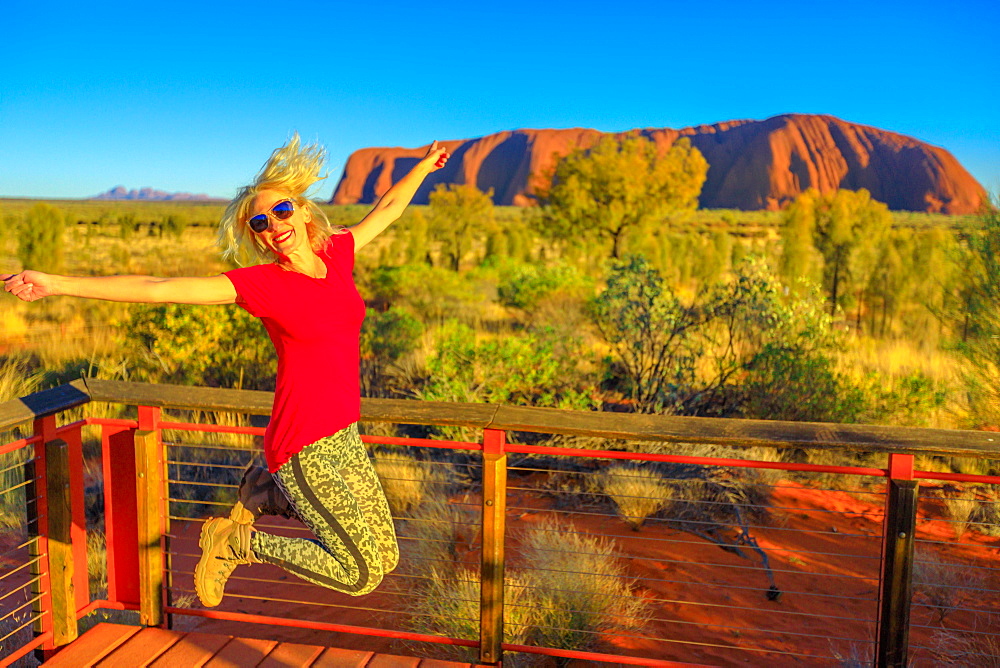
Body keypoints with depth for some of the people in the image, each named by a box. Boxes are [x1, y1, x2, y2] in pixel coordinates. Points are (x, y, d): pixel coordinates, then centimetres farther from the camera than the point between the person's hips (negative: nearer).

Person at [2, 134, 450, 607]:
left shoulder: (335, 253, 4)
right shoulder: (261, 283, -11)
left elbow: (387, 208, 21)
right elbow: (159, 289, -14)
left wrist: (424, 163, 34)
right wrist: (59, 284, -18)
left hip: (344, 440, 7)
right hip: (305, 451, -6)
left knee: (385, 558, 17)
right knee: (361, 575, -4)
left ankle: (265, 495, 26)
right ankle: (234, 543, 11)